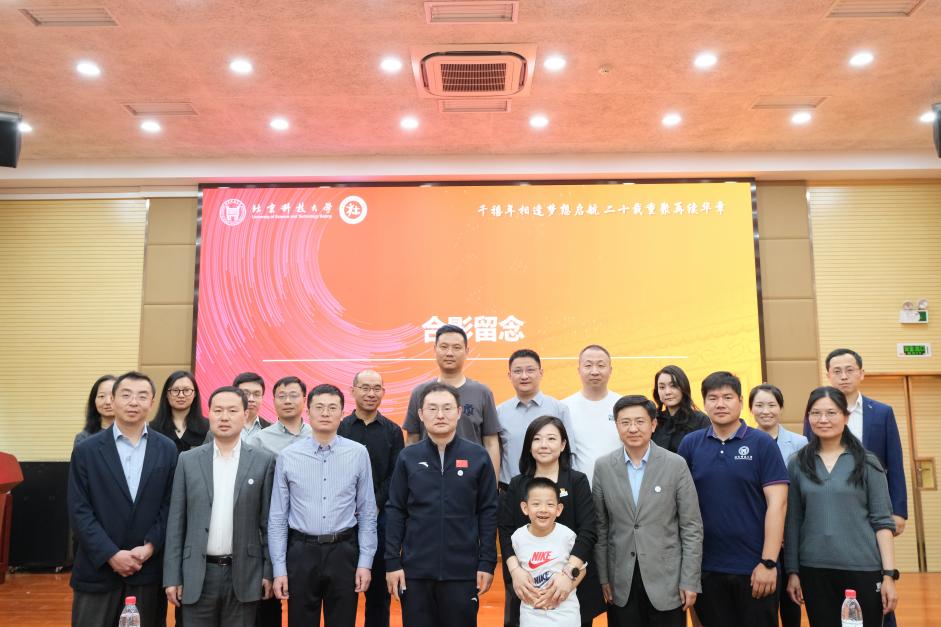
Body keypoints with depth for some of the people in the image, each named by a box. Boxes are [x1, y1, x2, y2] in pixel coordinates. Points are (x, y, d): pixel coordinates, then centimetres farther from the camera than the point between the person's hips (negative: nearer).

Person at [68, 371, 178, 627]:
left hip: (149, 571, 1)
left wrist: (150, 547, -9)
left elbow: (170, 506, 3)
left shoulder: (167, 450, 3)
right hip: (97, 570, -1)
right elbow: (79, 511, -5)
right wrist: (111, 555, -12)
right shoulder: (86, 450, -1)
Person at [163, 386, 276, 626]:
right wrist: (172, 576, 0)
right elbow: (176, 522, 3)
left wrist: (269, 571, -1)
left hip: (243, 574, -1)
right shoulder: (188, 460, 2)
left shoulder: (263, 461, -1)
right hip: (198, 574, 1)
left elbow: (268, 521, 1)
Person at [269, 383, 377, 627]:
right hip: (301, 552, 0)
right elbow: (277, 517, 2)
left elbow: (367, 513, 1)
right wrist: (279, 569, 0)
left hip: (343, 552, 0)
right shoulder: (287, 456, -2)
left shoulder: (358, 453, -3)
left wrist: (365, 562, -2)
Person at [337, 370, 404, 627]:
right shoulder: (338, 429, 2)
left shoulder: (393, 431, 5)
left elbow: (396, 476, 0)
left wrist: (375, 505, -11)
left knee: (379, 584, 8)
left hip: (380, 516, 1)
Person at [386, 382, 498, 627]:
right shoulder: (408, 458, 1)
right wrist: (392, 562, -1)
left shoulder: (478, 456, -2)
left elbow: (488, 512, 0)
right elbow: (395, 512, 3)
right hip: (415, 570, 1)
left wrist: (487, 563, -2)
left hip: (463, 571, -1)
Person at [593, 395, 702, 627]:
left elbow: (692, 527, -4)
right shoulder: (603, 467, -1)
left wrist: (689, 581, -6)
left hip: (667, 580, -1)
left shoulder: (676, 465, -6)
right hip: (621, 583, 2)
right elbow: (600, 527, 4)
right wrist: (602, 577, 2)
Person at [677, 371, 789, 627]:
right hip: (706, 567, 2)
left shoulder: (762, 443, -5)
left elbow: (777, 503, -8)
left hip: (754, 567, -2)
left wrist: (768, 562, -13)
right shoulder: (690, 444, 1)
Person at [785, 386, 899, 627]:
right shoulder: (797, 464, 2)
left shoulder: (867, 462, 0)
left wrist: (889, 574, -7)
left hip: (863, 568, -1)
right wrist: (792, 571, 3)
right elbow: (793, 522, 5)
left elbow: (882, 521, -1)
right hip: (814, 570, 1)